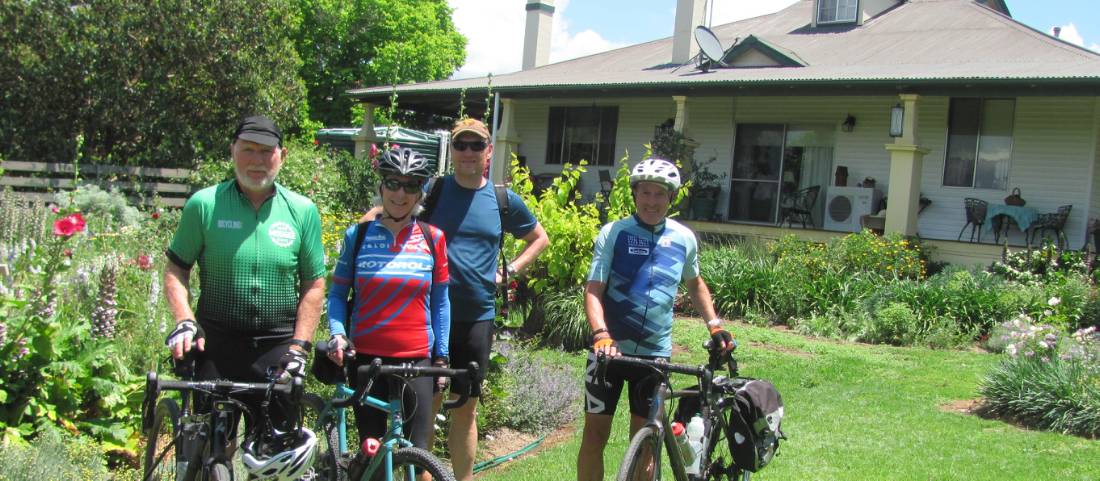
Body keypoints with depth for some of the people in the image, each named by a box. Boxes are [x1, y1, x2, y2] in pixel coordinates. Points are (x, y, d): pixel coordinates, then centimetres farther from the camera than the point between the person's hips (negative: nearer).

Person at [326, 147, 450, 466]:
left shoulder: (432, 238, 1)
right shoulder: (358, 235, 2)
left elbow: (440, 302, 7)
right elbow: (337, 293, 8)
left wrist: (441, 357, 5)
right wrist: (337, 334, -9)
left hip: (416, 360, -1)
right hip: (366, 358, 1)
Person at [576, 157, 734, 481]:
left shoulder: (684, 239, 3)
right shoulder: (613, 233, -6)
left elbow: (694, 284, 21)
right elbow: (593, 290, -12)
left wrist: (715, 325, 11)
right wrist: (601, 334, -27)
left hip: (655, 352, 2)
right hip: (610, 348, -2)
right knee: (595, 433, 2)